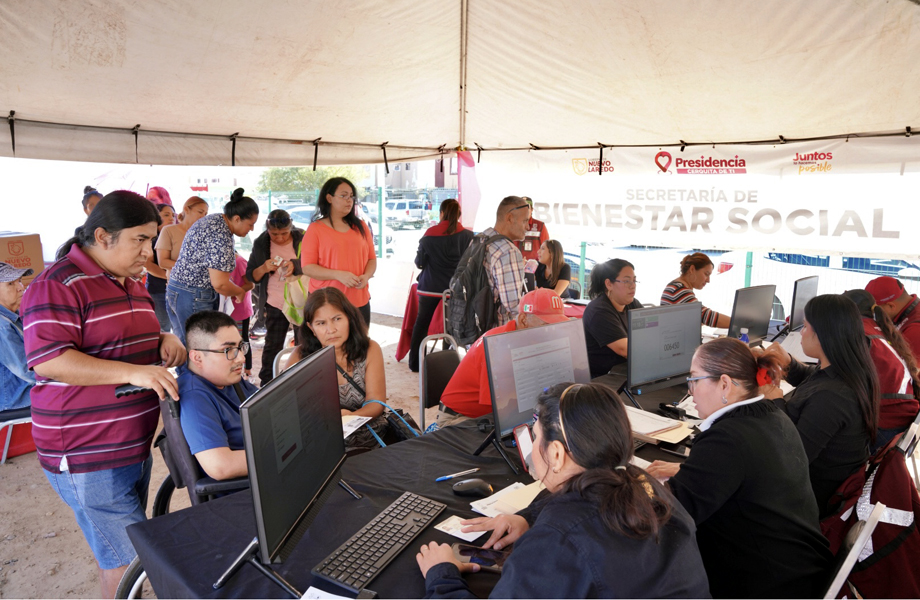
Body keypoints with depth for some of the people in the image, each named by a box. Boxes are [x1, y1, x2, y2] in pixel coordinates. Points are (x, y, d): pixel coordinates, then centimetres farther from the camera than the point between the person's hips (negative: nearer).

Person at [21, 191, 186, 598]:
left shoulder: (132, 283, 12)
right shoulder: (57, 286, -16)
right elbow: (48, 360, -24)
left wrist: (164, 340, 2)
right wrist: (133, 372, -31)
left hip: (136, 443, 9)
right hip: (87, 457, -8)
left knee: (125, 547, 20)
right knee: (128, 560, -1)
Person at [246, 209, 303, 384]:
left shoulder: (302, 239, -6)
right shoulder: (260, 244, 2)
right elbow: (251, 276, 5)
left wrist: (296, 265, -24)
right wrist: (264, 268, -16)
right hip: (275, 304, 2)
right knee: (272, 346, 12)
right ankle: (266, 385, 25)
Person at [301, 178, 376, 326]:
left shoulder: (360, 226, 11)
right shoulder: (315, 229, 0)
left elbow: (372, 259, 14)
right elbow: (307, 267, -6)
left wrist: (366, 276, -8)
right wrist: (339, 275, -18)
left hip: (360, 302, 3)